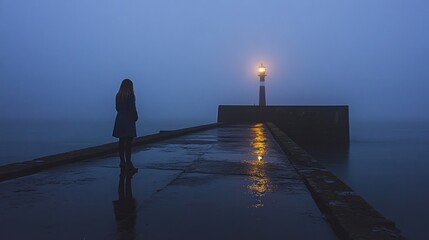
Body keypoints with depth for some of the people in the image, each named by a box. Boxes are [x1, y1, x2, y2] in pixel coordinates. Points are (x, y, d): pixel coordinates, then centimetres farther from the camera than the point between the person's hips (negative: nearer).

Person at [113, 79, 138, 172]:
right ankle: (128, 163, -4)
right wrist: (135, 118, 0)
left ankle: (122, 162, 15)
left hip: (120, 120, 6)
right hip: (129, 120, -6)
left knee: (121, 142, 10)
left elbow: (117, 108, 10)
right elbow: (132, 108, -13)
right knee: (128, 142, -5)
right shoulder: (130, 95, -10)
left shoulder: (118, 95, 8)